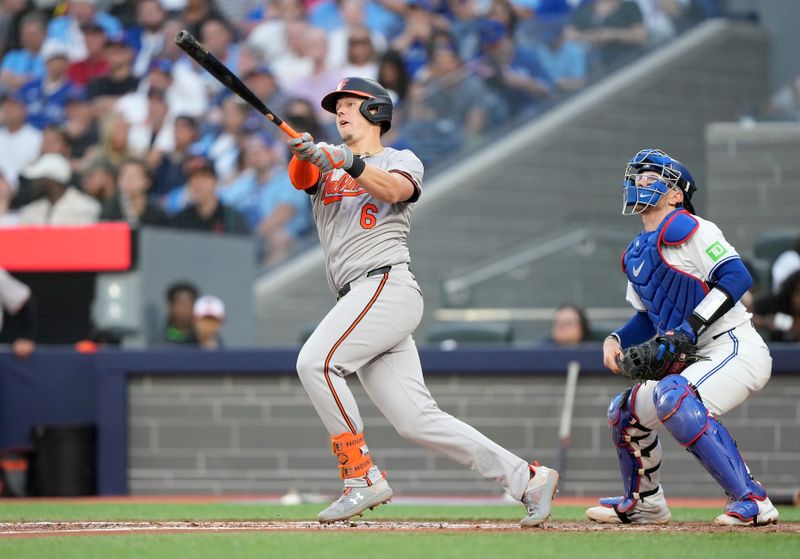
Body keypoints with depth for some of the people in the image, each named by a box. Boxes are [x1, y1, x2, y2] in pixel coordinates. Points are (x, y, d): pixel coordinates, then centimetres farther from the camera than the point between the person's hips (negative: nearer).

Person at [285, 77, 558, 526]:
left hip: (387, 283, -6)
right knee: (417, 420, -3)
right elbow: (301, 178, -1)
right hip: (361, 301, 6)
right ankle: (528, 479, 0)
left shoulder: (402, 161, 9)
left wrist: (348, 162, -31)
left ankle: (362, 477, -21)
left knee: (317, 361, -24)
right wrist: (303, 153, -23)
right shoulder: (325, 167, 23)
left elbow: (394, 189, -15)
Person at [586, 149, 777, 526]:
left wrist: (690, 327, -26)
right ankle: (644, 504, 35)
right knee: (625, 410, 15)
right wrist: (616, 340, 4)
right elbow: (648, 317, 25)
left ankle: (751, 500, -33)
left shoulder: (686, 228, -10)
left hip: (737, 350, -10)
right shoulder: (636, 254, 17)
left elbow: (736, 276, -21)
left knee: (673, 396, -34)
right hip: (694, 359, 10)